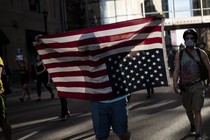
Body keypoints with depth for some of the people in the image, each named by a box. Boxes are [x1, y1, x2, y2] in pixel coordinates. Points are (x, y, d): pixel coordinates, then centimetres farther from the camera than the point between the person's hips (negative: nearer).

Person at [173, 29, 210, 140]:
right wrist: (175, 84, -24)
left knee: (197, 111, -9)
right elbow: (176, 70, -10)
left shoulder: (201, 53, -4)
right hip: (185, 87, 2)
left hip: (197, 86, -2)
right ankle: (192, 126, 45)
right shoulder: (179, 54, -4)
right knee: (188, 109, 19)